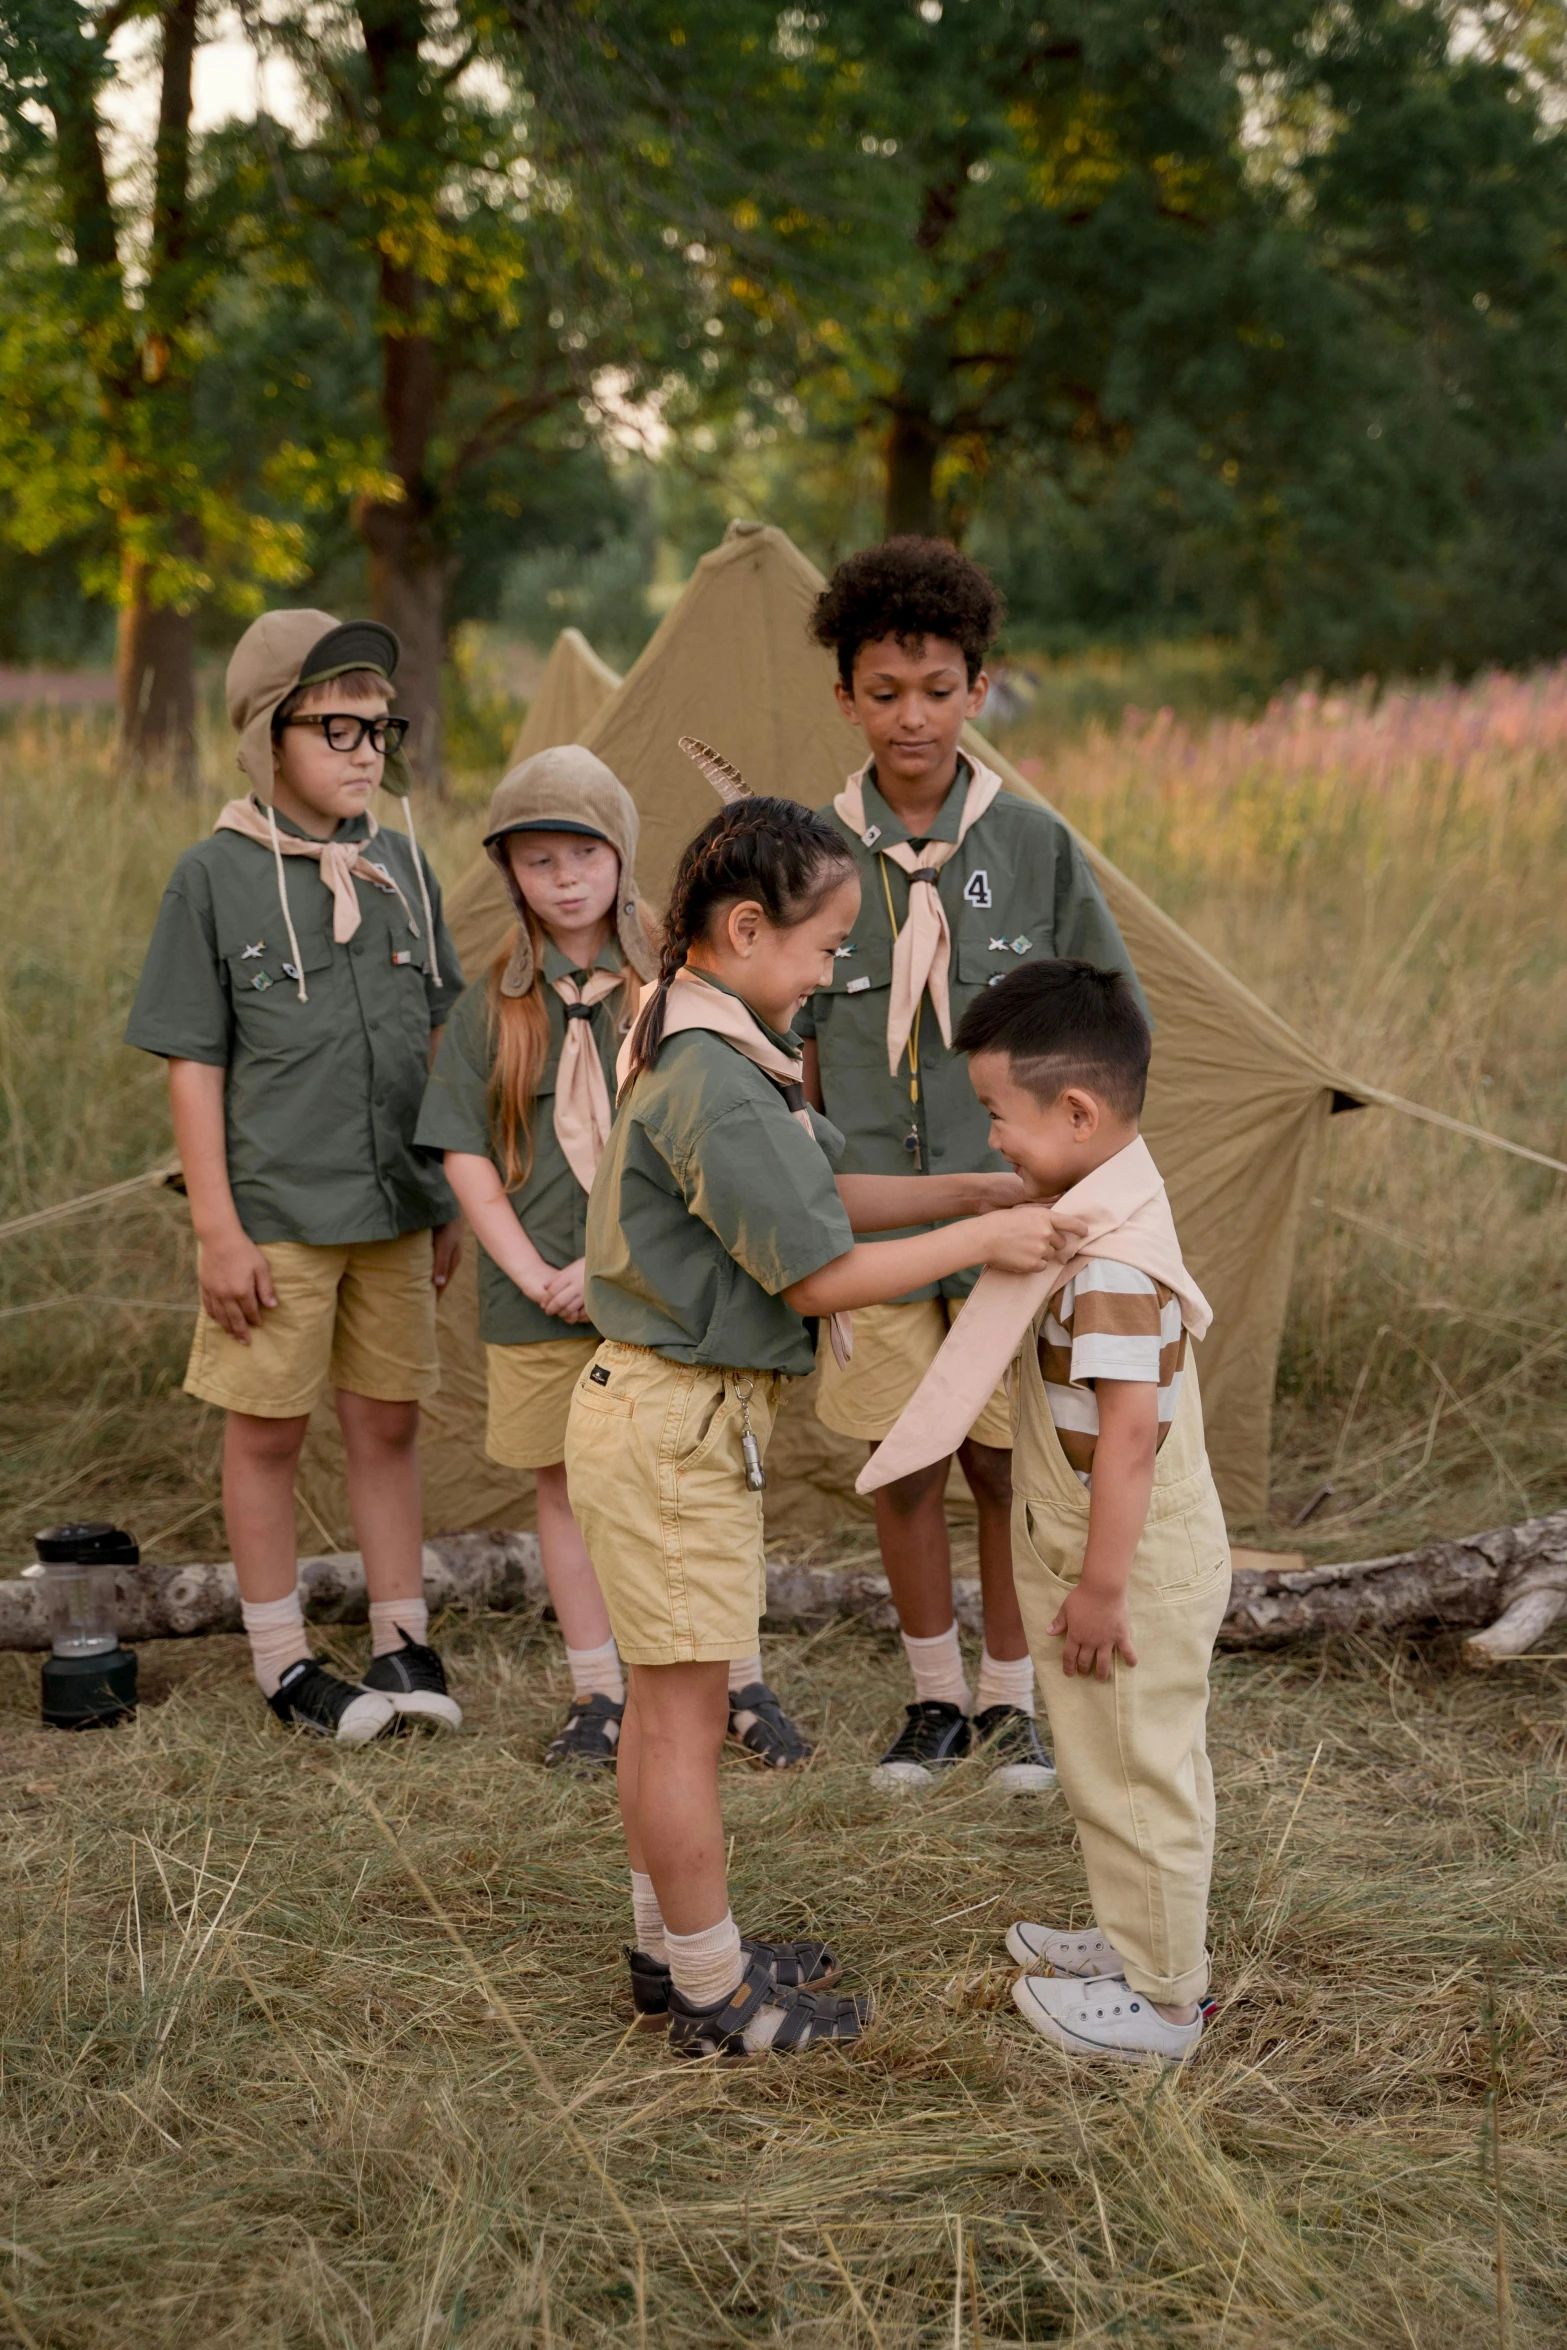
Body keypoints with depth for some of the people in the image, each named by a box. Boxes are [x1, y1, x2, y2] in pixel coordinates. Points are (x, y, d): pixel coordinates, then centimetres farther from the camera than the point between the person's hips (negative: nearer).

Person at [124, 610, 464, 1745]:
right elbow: (194, 1062, -7)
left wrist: (452, 1197, 12)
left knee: (389, 1422, 12)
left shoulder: (403, 866, 5)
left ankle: (404, 1641, 24)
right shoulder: (216, 876, -8)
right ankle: (285, 1661, 19)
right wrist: (217, 1226, -11)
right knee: (268, 1430, 7)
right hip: (274, 1214, -4)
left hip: (395, 1211, 4)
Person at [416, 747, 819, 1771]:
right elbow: (467, 1157, 1)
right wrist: (534, 1274, -8)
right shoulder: (491, 1007, 3)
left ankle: (745, 1687, 17)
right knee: (569, 1487, 9)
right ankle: (599, 1695, 21)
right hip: (542, 1297, 2)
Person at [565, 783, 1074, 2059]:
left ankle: (674, 1945, 31)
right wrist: (981, 1240, -12)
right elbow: (817, 1275, -20)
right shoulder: (716, 1083, -23)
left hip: (673, 1412, 10)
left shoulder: (705, 1053, 9)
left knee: (664, 1701, 19)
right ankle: (715, 1995, 12)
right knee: (686, 1712, 1)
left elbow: (817, 1200, 15)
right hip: (677, 1425, -10)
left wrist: (977, 1187, 7)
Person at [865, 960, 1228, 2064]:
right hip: (1127, 1556, 10)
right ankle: (1140, 1941, 40)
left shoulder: (1111, 1266, -29)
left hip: (1134, 1567, -10)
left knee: (1136, 1772, 5)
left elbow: (1130, 1434, -29)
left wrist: (1100, 1588, -24)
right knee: (1127, 1766, 24)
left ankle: (1162, 1998, 19)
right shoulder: (1103, 1211, 3)